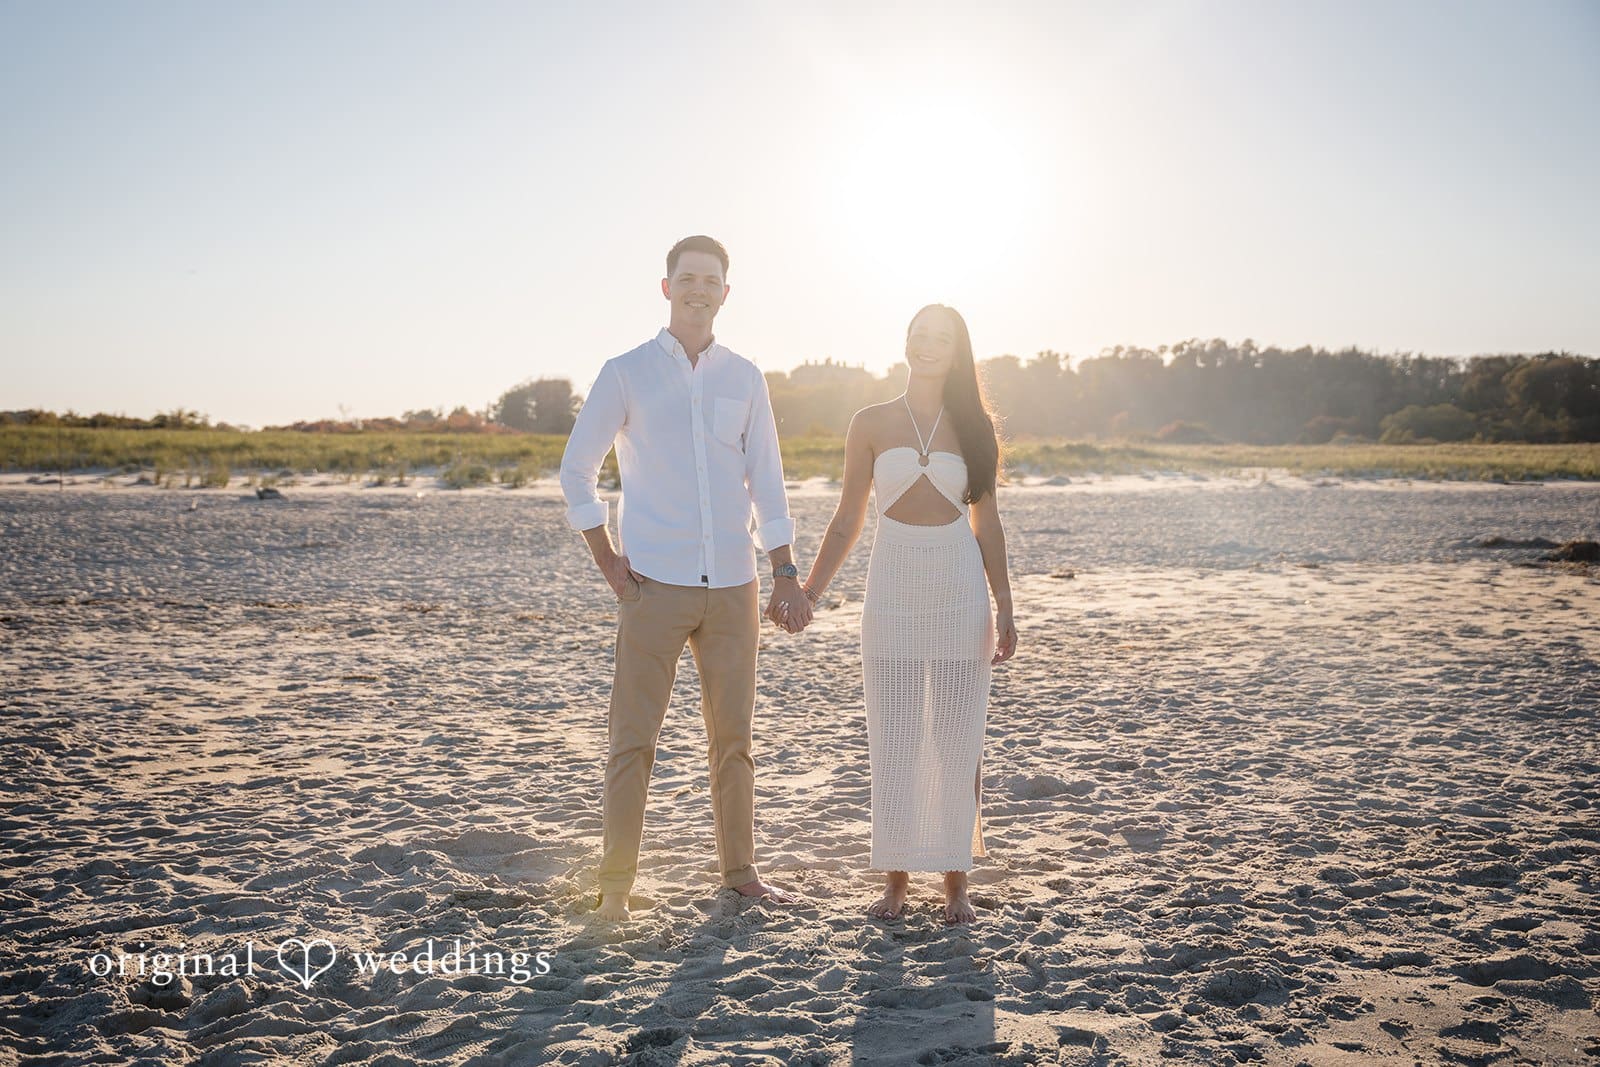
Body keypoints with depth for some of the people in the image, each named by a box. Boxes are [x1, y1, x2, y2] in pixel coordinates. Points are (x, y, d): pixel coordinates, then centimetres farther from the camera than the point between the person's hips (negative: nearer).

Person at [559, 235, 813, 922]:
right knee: (633, 737, -2)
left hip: (733, 584, 3)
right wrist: (607, 562, -2)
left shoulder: (745, 378, 11)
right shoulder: (626, 373, 2)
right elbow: (576, 469, 5)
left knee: (732, 735, 9)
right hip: (655, 583, -3)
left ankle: (739, 870, 21)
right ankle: (616, 884, 6)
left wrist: (785, 574, 6)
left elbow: (766, 479, 12)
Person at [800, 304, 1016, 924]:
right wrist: (808, 593, 0)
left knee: (958, 738, 3)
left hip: (960, 588, 0)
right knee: (893, 739, 2)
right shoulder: (871, 424, 4)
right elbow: (847, 520, 7)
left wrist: (1004, 611, 5)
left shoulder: (972, 425, 5)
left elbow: (987, 522, 8)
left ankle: (956, 880, 14)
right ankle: (896, 879, 14)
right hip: (893, 588, 0)